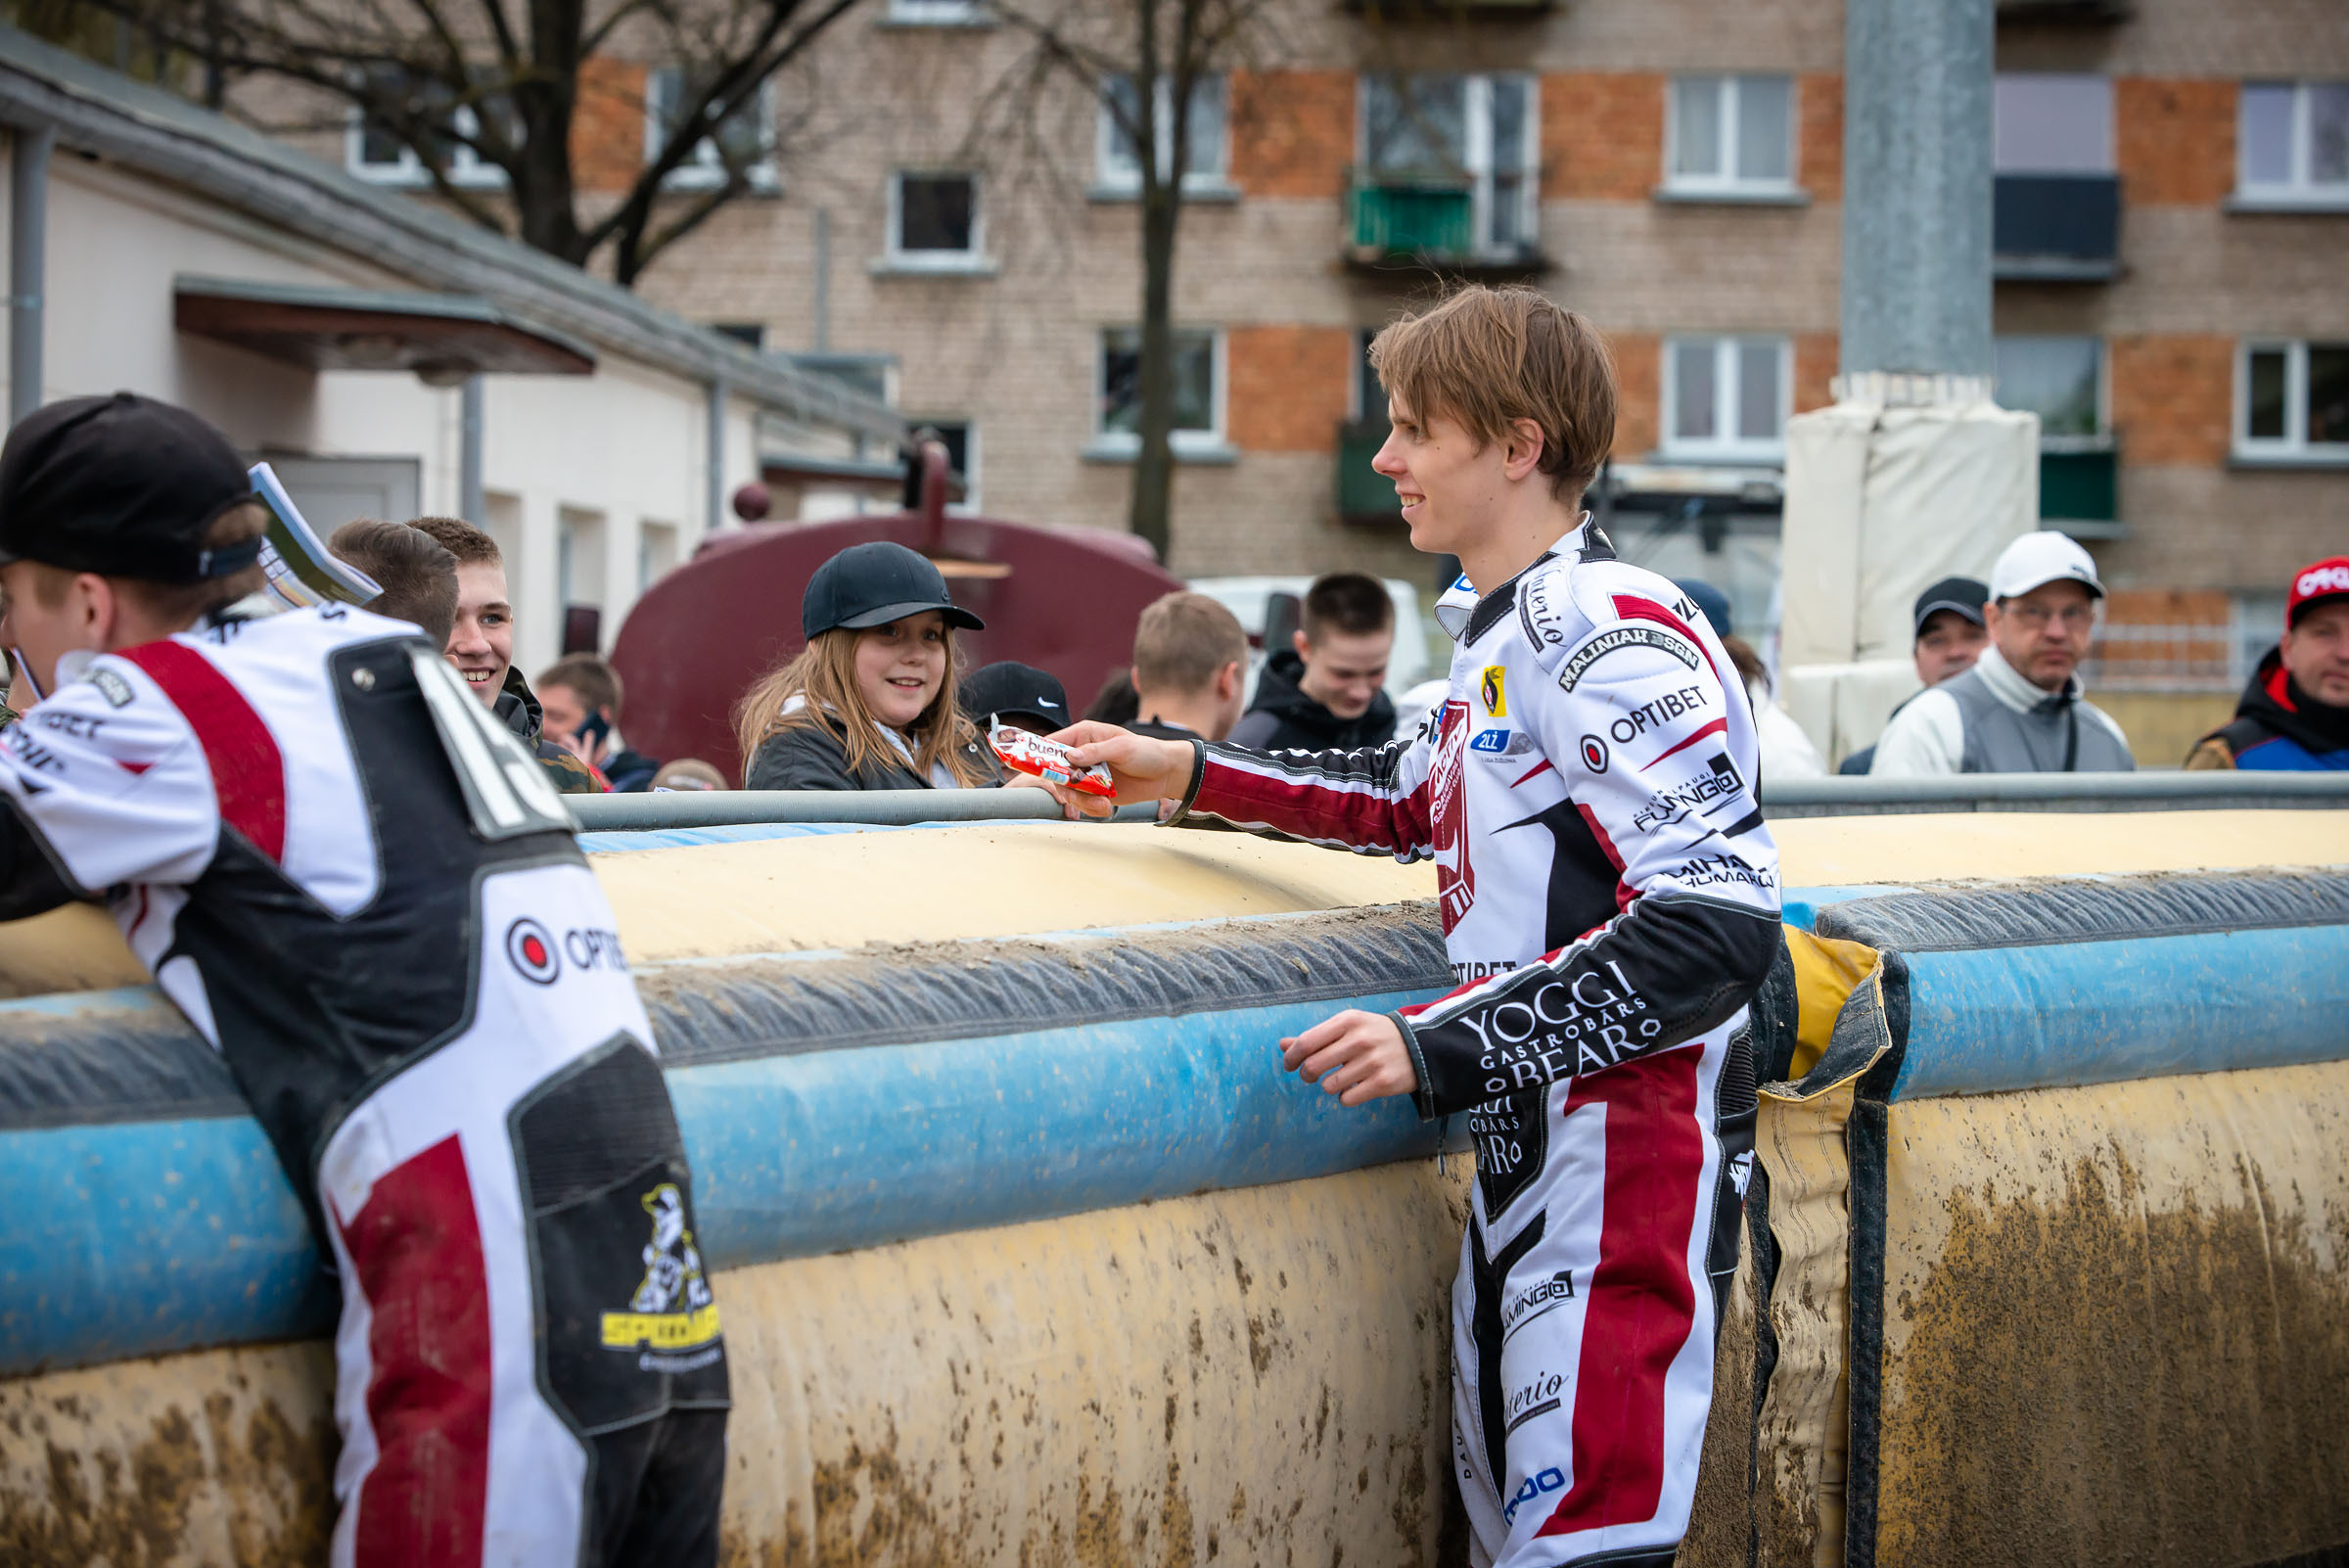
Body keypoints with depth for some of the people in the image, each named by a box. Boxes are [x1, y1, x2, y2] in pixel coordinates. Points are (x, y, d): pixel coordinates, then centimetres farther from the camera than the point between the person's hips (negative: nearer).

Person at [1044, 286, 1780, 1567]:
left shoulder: (1613, 635, -16)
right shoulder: (1504, 630, 15)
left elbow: (1718, 924, -24)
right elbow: (1415, 798, 33)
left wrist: (1440, 1049, -24)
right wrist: (1187, 777, 26)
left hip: (1628, 1168, -10)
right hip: (1526, 1163, 10)